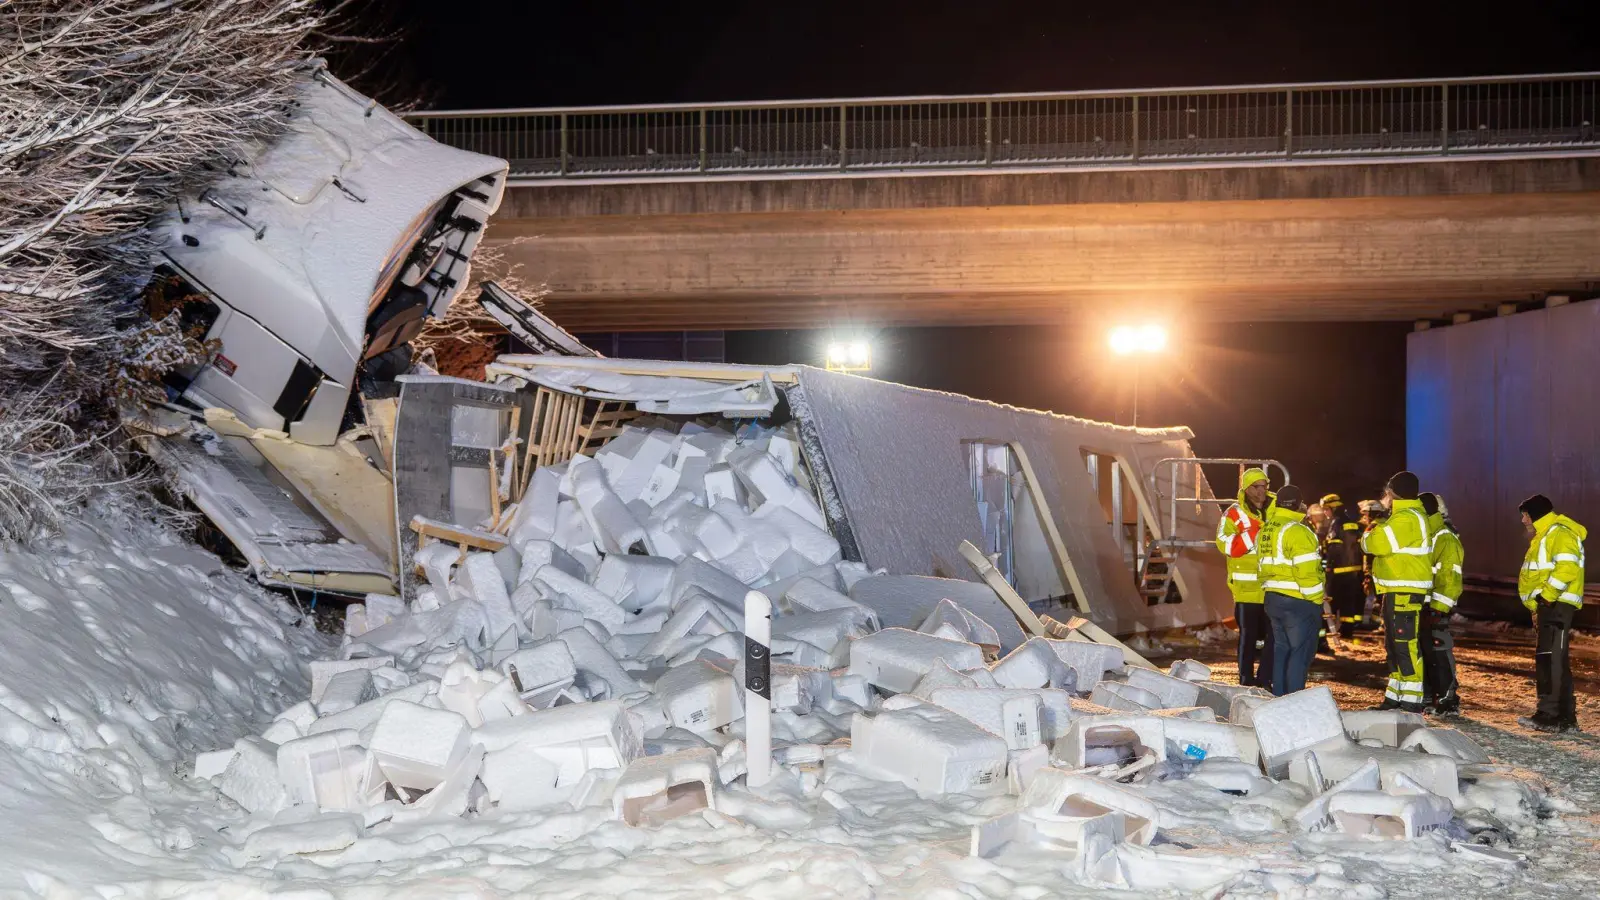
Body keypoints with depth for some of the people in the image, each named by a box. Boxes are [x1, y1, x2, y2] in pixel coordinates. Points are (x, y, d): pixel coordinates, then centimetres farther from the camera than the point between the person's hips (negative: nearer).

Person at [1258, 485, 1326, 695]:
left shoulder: (1266, 529, 10)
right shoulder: (1297, 531, -16)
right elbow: (1306, 572, -19)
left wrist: (1271, 590, 18)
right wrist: (1317, 601, -11)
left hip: (1273, 599, 8)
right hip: (1298, 601, -8)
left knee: (1281, 649, 15)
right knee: (1300, 652, -2)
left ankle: (1279, 698, 18)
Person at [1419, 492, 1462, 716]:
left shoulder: (1447, 540, -12)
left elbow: (1450, 579, -19)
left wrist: (1438, 609, -23)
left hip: (1435, 608, -10)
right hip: (1420, 605, 10)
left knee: (1439, 653, -9)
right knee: (1423, 652, 13)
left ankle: (1449, 700, -5)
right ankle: (1427, 697, 21)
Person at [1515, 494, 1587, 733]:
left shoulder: (1560, 534, -10)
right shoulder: (1543, 538, 24)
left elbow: (1567, 569, -23)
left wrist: (1545, 596, -22)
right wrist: (1536, 606, 19)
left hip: (1557, 605, -11)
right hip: (1547, 606, 11)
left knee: (1550, 659, -13)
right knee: (1548, 660, 12)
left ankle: (1551, 715, -15)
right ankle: (1565, 717, 16)